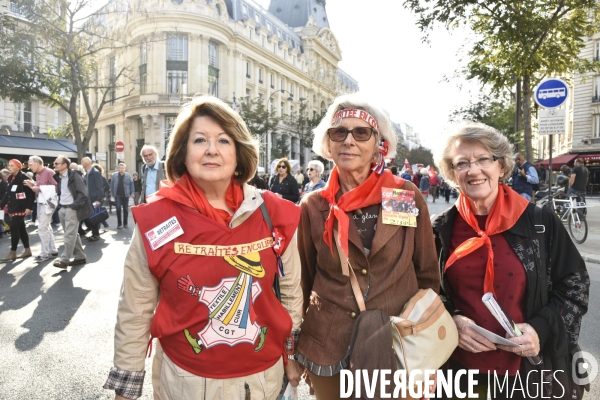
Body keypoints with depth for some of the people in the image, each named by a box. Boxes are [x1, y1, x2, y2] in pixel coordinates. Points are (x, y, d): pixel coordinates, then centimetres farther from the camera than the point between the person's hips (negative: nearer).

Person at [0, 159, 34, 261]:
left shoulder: (23, 178, -10)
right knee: (21, 228, 11)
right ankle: (27, 250, 19)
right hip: (13, 208, 8)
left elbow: (30, 193, -14)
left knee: (14, 228, -9)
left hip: (20, 208, -8)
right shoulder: (10, 178, 14)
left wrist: (29, 207, -19)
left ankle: (12, 253, -3)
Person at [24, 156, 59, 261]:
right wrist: (33, 186, 4)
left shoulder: (49, 172, -11)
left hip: (48, 203, -9)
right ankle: (52, 250, 19)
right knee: (47, 227, 12)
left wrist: (40, 188, -17)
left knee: (42, 228, -7)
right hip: (40, 203, 9)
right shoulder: (37, 174, 15)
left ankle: (45, 253, 2)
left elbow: (57, 186, -18)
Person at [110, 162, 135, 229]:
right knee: (118, 209, -5)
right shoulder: (114, 175, 0)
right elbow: (112, 185, 4)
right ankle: (119, 224, 4)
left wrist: (131, 193, -1)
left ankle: (125, 223, 19)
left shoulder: (128, 175, -1)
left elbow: (131, 184, 3)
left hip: (125, 195, 0)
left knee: (126, 209, 7)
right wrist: (112, 193, 1)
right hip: (117, 195, 0)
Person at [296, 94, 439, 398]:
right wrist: (299, 353, 8)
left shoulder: (408, 196, -8)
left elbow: (427, 273, 1)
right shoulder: (313, 206, -6)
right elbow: (305, 279, 2)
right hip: (328, 348, 1)